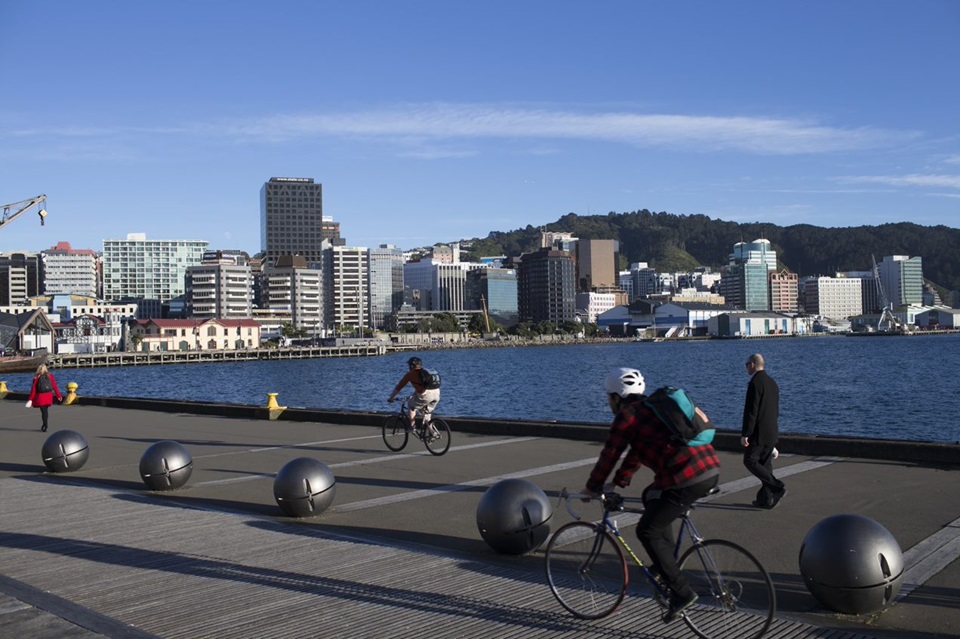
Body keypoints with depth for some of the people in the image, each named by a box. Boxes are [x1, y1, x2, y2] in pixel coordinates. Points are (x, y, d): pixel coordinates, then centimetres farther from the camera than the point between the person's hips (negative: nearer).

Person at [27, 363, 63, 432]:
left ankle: (45, 426, -2)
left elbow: (33, 388, -5)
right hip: (48, 396, 2)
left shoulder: (37, 377, -3)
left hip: (40, 396, -2)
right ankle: (44, 425, 26)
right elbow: (54, 386, 1)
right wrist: (58, 396, 7)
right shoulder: (50, 375, 2)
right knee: (45, 410, 16)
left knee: (44, 411, 0)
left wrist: (30, 399, -1)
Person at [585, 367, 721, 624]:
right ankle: (666, 563, 29)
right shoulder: (651, 408, 25)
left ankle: (682, 593, 2)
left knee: (648, 532, 4)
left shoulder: (626, 415, -1)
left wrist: (592, 488, 19)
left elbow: (608, 456, 5)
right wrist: (619, 482, 39)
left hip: (687, 479, -9)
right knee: (651, 496, 30)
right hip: (711, 469, 9)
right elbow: (637, 451, 34)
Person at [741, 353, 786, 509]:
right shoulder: (772, 382, 13)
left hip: (759, 432, -9)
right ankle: (766, 499, 12)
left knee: (750, 461, -1)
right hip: (772, 432, 9)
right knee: (765, 464, 11)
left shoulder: (755, 383, -15)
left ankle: (777, 487, -9)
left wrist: (745, 434, -16)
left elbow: (751, 411, -20)